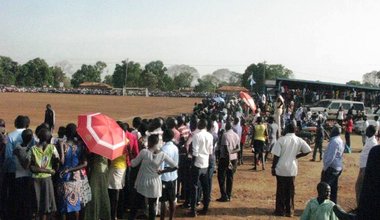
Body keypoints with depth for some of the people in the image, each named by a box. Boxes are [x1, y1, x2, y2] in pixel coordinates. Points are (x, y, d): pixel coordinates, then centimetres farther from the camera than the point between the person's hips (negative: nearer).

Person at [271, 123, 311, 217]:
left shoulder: (281, 139, -10)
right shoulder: (299, 140, -1)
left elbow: (276, 155, -11)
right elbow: (308, 150, -4)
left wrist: (273, 167, -3)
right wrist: (296, 155, 7)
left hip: (281, 169, -2)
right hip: (292, 169, 2)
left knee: (281, 190, 8)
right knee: (290, 190, 12)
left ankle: (280, 210, 14)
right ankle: (289, 211, 17)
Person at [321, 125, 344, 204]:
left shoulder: (334, 141, -19)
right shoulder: (340, 141, 12)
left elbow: (330, 156, -24)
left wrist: (325, 167, -15)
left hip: (331, 168, -10)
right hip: (338, 167, 10)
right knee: (333, 188, 14)